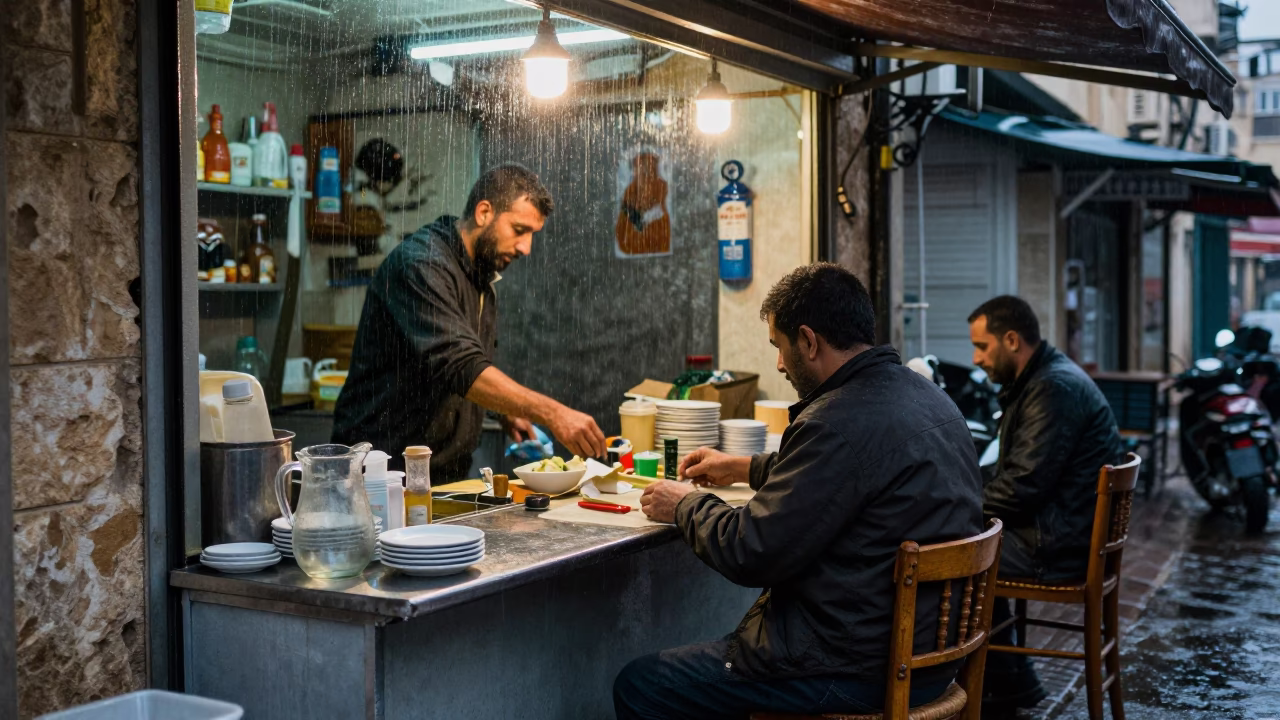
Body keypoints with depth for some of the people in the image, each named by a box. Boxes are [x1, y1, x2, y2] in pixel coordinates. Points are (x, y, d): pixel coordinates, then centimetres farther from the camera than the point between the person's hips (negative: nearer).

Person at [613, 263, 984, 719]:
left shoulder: (842, 421, -25)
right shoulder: (927, 396, 6)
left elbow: (749, 553, -21)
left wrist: (685, 506, -1)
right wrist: (745, 468, 31)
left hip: (858, 672, -10)